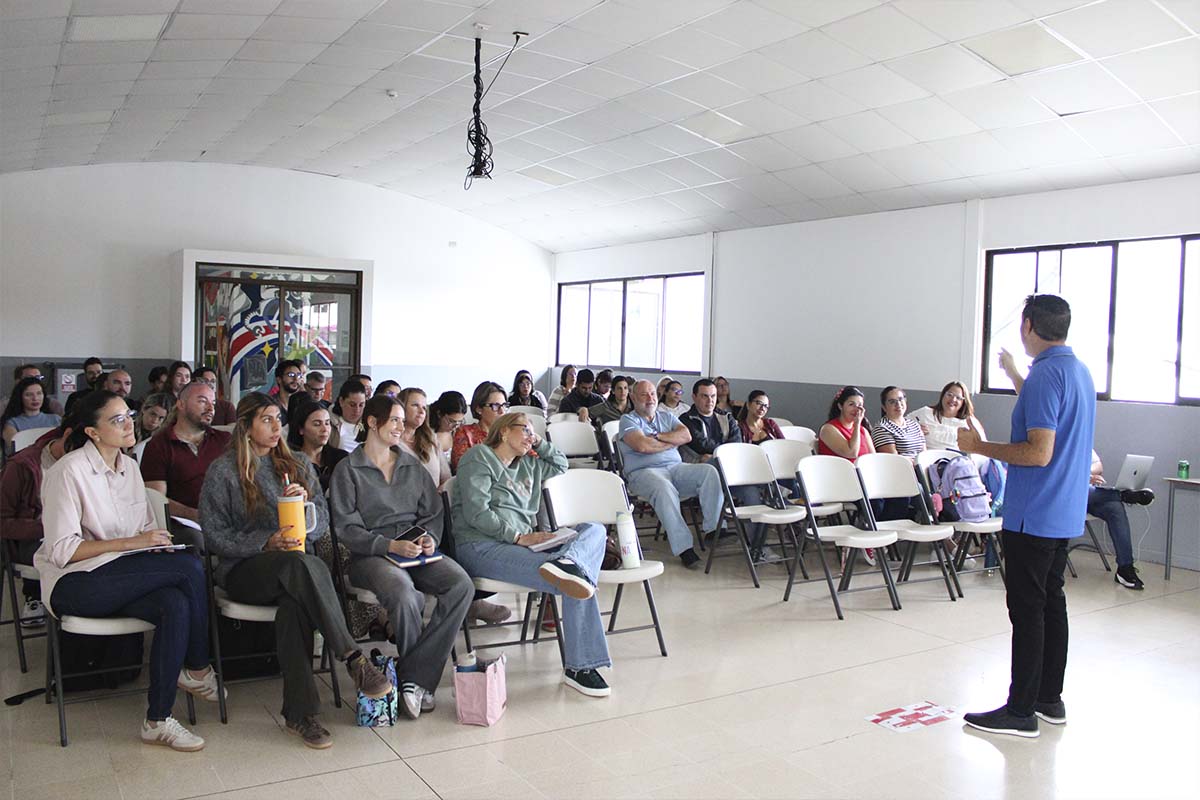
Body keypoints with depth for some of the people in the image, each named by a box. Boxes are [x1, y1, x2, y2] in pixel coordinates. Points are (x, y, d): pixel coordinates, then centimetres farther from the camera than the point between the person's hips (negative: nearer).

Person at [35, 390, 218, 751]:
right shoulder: (69, 471, -12)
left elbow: (145, 528, 20)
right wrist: (131, 543, -20)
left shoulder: (129, 467, 12)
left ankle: (158, 721, -16)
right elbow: (61, 550, -17)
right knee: (190, 567, -25)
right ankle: (198, 670, -7)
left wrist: (156, 541, -3)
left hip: (120, 579, 7)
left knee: (175, 604, -28)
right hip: (72, 585, -7)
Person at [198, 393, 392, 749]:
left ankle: (299, 712, -33)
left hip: (296, 566, 3)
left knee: (295, 602, -35)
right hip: (246, 570, -3)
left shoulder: (297, 465, 16)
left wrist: (306, 501, -8)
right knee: (303, 565, -38)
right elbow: (215, 536, -1)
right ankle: (353, 659, -36)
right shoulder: (223, 471, 5)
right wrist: (266, 543, -15)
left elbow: (322, 523, 13)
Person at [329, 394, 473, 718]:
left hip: (416, 550, 4)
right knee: (404, 596, -37)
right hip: (371, 555, -4)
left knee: (462, 585, -26)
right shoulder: (348, 469, 5)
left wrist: (430, 537, -4)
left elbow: (433, 512, 19)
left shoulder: (413, 465, 19)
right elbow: (347, 529, -3)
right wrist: (390, 545, -17)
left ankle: (414, 678, -22)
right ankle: (421, 680, -11)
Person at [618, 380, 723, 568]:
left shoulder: (667, 416, 25)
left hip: (675, 467, 5)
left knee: (710, 471, -22)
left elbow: (686, 436, 6)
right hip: (644, 471, -5)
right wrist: (672, 442, 3)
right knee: (664, 489, -39)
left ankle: (714, 529, -24)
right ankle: (684, 547, -39)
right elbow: (642, 445, -11)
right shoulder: (628, 420, 8)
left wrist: (658, 437, -5)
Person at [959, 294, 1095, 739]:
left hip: (1033, 515, -10)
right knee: (1051, 602, 15)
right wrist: (1018, 380, 30)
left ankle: (1021, 710, 4)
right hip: (1066, 513, 10)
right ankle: (1050, 699, 24)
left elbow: (1039, 452, -25)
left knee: (1027, 608, -3)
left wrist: (981, 446, -14)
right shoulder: (1080, 372, 12)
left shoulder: (1045, 375, -19)